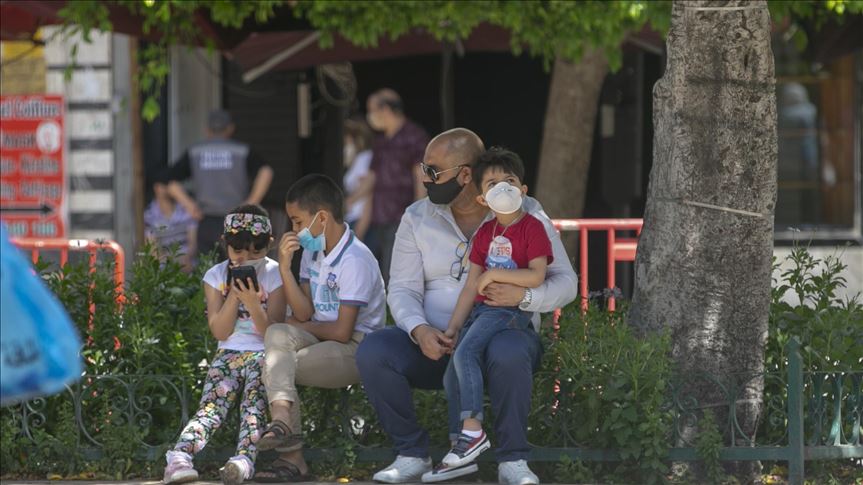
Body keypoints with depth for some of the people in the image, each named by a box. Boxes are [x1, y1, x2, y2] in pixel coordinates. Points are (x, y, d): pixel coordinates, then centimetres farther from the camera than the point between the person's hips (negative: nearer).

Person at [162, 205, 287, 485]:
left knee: (253, 402, -31)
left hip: (263, 355, -2)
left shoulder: (275, 275, 2)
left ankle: (244, 460, -56)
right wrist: (235, 295, -10)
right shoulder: (216, 276, 9)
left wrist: (252, 303, -21)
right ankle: (180, 456, -51)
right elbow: (220, 332, 1)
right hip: (228, 354, 2)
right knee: (212, 404, -25)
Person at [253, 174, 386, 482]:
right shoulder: (312, 252, 12)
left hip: (355, 349, -7)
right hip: (321, 340, 7)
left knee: (274, 367, -22)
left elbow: (342, 331, -18)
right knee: (278, 334, -24)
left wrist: (300, 327, -2)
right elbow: (305, 314, 3)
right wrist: (285, 267, -6)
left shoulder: (355, 261, -16)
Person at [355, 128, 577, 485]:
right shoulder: (417, 218, 9)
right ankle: (411, 455, -12)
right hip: (435, 342, 3)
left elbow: (565, 282, -2)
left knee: (508, 354, -41)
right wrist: (419, 330, -19)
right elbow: (403, 288, 3)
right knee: (373, 351, -26)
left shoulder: (526, 216, 1)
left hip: (503, 331, -3)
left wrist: (523, 295, -24)